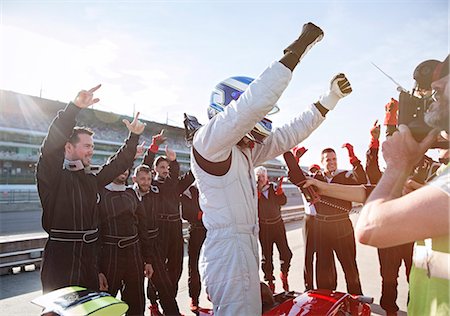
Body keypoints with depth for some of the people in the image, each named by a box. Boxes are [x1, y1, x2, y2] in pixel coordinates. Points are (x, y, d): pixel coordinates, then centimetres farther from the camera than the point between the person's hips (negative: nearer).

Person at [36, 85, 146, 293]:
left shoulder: (93, 176, 11)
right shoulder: (52, 174, -7)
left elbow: (118, 164, 16)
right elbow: (52, 143, -23)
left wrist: (134, 137, 9)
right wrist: (75, 107, -34)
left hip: (89, 255, 7)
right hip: (60, 258, -6)